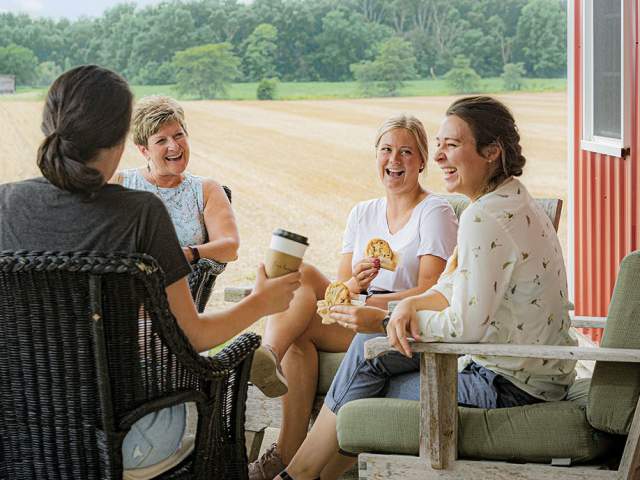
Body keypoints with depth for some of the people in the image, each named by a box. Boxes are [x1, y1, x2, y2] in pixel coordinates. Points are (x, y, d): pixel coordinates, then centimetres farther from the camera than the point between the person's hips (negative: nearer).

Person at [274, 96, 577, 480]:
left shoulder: (486, 218, -23)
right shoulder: (511, 200, 9)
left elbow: (467, 325, -24)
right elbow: (459, 288, 13)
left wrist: (382, 318, -13)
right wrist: (411, 305, -8)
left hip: (513, 388, -10)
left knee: (366, 401, 0)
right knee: (369, 350, 10)